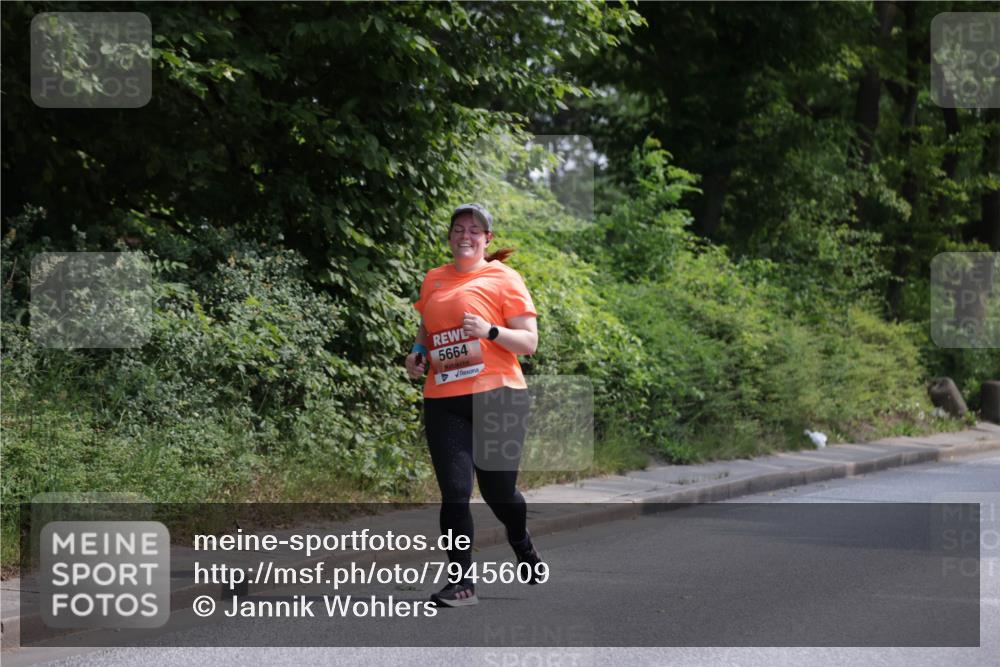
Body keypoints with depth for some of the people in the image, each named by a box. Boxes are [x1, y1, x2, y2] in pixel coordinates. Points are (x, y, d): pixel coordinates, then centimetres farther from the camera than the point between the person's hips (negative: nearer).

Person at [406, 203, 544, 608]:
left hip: (498, 396, -3)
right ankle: (462, 582, -2)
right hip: (443, 401, 3)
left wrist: (489, 331, -18)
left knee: (498, 490, 5)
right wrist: (417, 353, 10)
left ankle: (523, 548, 36)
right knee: (454, 493, -7)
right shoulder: (433, 281, 14)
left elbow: (529, 342, -2)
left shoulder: (503, 277, 1)